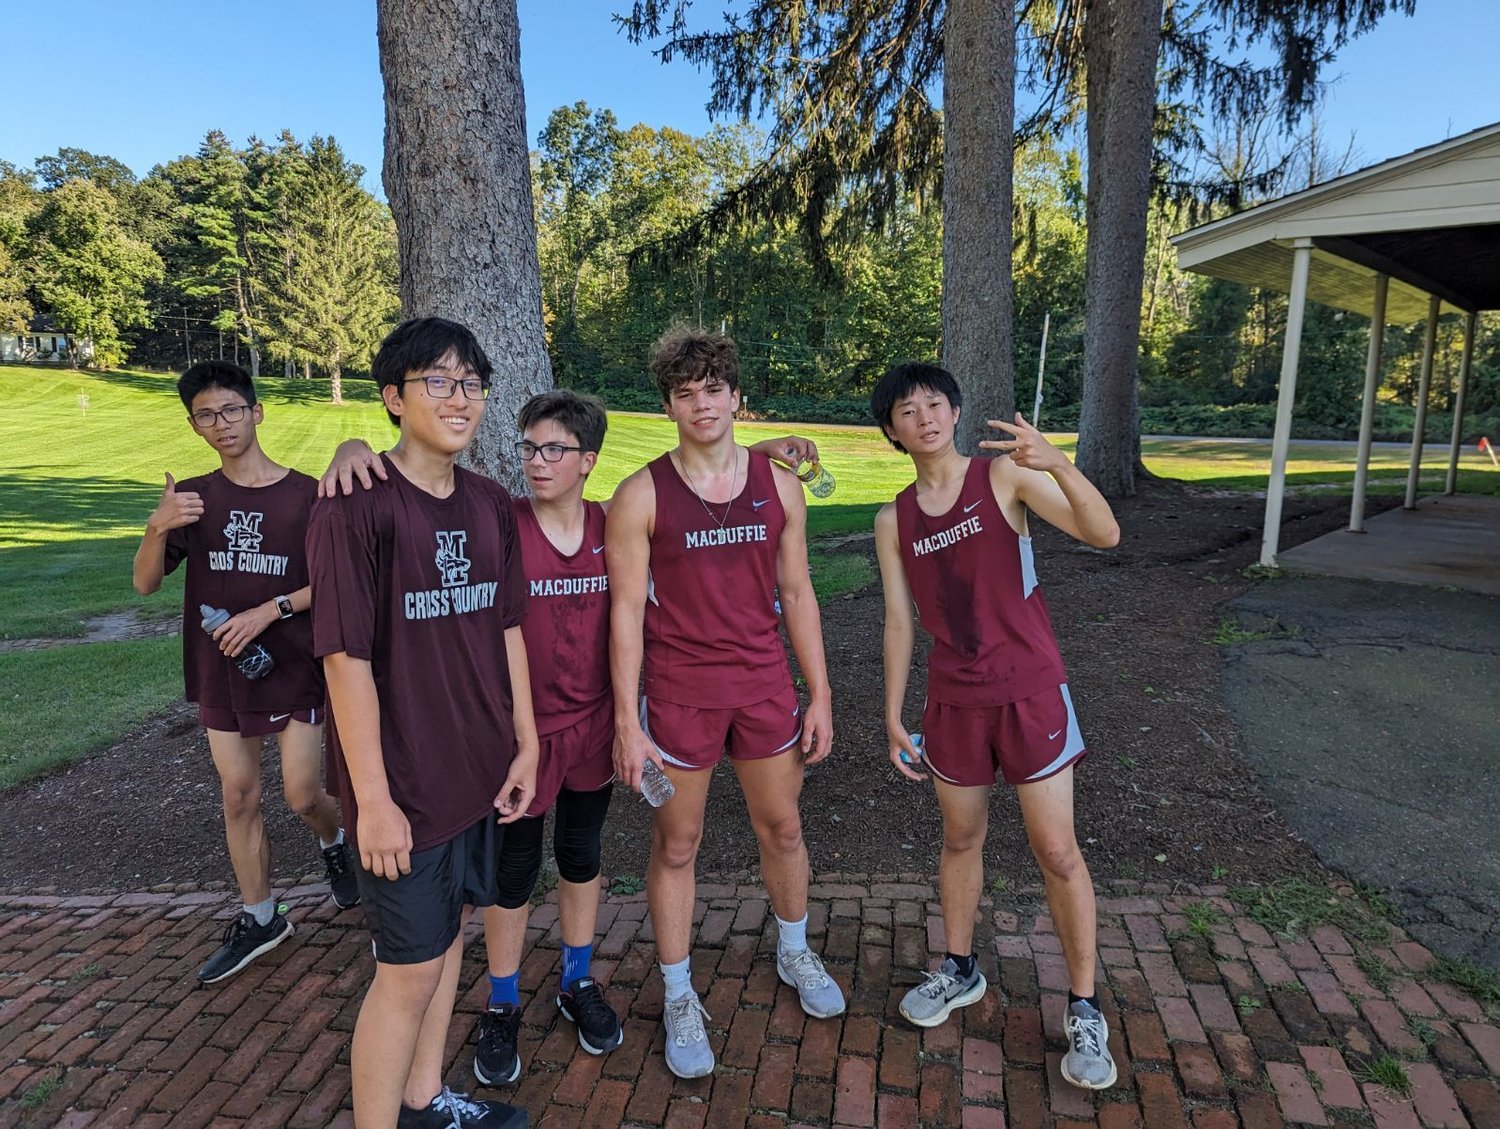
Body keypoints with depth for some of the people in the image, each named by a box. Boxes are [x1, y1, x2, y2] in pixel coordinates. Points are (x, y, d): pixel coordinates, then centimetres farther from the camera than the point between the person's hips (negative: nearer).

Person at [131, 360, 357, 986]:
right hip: (220, 672, 4)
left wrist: (268, 611, -19)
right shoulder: (192, 497, 3)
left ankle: (335, 845, 36)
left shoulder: (304, 494, -9)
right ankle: (258, 918, 28)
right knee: (239, 797, 11)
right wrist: (158, 528, -20)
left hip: (294, 668, -3)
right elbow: (145, 583, -2)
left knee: (302, 796, 1)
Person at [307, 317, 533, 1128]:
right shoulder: (355, 506, -17)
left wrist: (525, 743, 8)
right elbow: (347, 658, -17)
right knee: (410, 968, 6)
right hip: (403, 783, -6)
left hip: (479, 770, 7)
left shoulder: (491, 504, 3)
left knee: (449, 933, 20)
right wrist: (373, 798, -16)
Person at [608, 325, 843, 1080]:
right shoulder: (641, 495, -9)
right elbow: (627, 610, -8)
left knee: (782, 827, 17)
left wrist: (819, 694, 2)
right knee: (676, 845, 10)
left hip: (764, 684, 3)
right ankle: (679, 998, 30)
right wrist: (626, 721, -10)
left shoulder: (778, 485, 0)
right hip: (679, 691, -2)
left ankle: (794, 952, 44)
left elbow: (796, 594, 4)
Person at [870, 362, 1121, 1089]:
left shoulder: (1006, 476, -8)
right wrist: (893, 716, 6)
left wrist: (1056, 463, -34)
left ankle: (1084, 1009, 21)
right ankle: (959, 970, 38)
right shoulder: (893, 521, 1)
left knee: (1057, 851, 3)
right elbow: (900, 622, 5)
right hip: (954, 700, 3)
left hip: (1031, 690, -3)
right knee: (960, 839, 17)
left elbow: (1104, 535, -18)